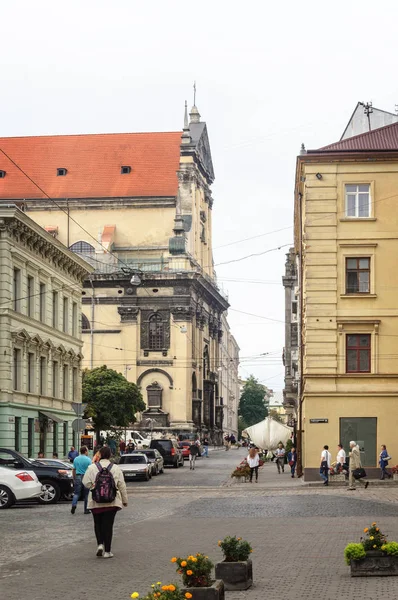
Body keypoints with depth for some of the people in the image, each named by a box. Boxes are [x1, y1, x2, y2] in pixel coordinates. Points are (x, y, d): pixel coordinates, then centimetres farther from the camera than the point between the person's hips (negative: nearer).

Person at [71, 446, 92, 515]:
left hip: (78, 476, 3)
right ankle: (86, 510, 10)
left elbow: (74, 470, 10)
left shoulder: (76, 459, 6)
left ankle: (74, 505, -18)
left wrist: (74, 478, 18)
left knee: (76, 493, 6)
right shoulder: (88, 459, -7)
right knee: (86, 494, 6)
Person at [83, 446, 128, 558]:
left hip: (96, 502, 0)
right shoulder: (116, 469, -1)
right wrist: (124, 500, 12)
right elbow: (122, 486, 3)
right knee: (108, 525, 3)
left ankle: (100, 544, 0)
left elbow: (86, 483, -3)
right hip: (111, 502, 0)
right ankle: (107, 551, 3)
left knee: (97, 524, 16)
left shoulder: (92, 468, -3)